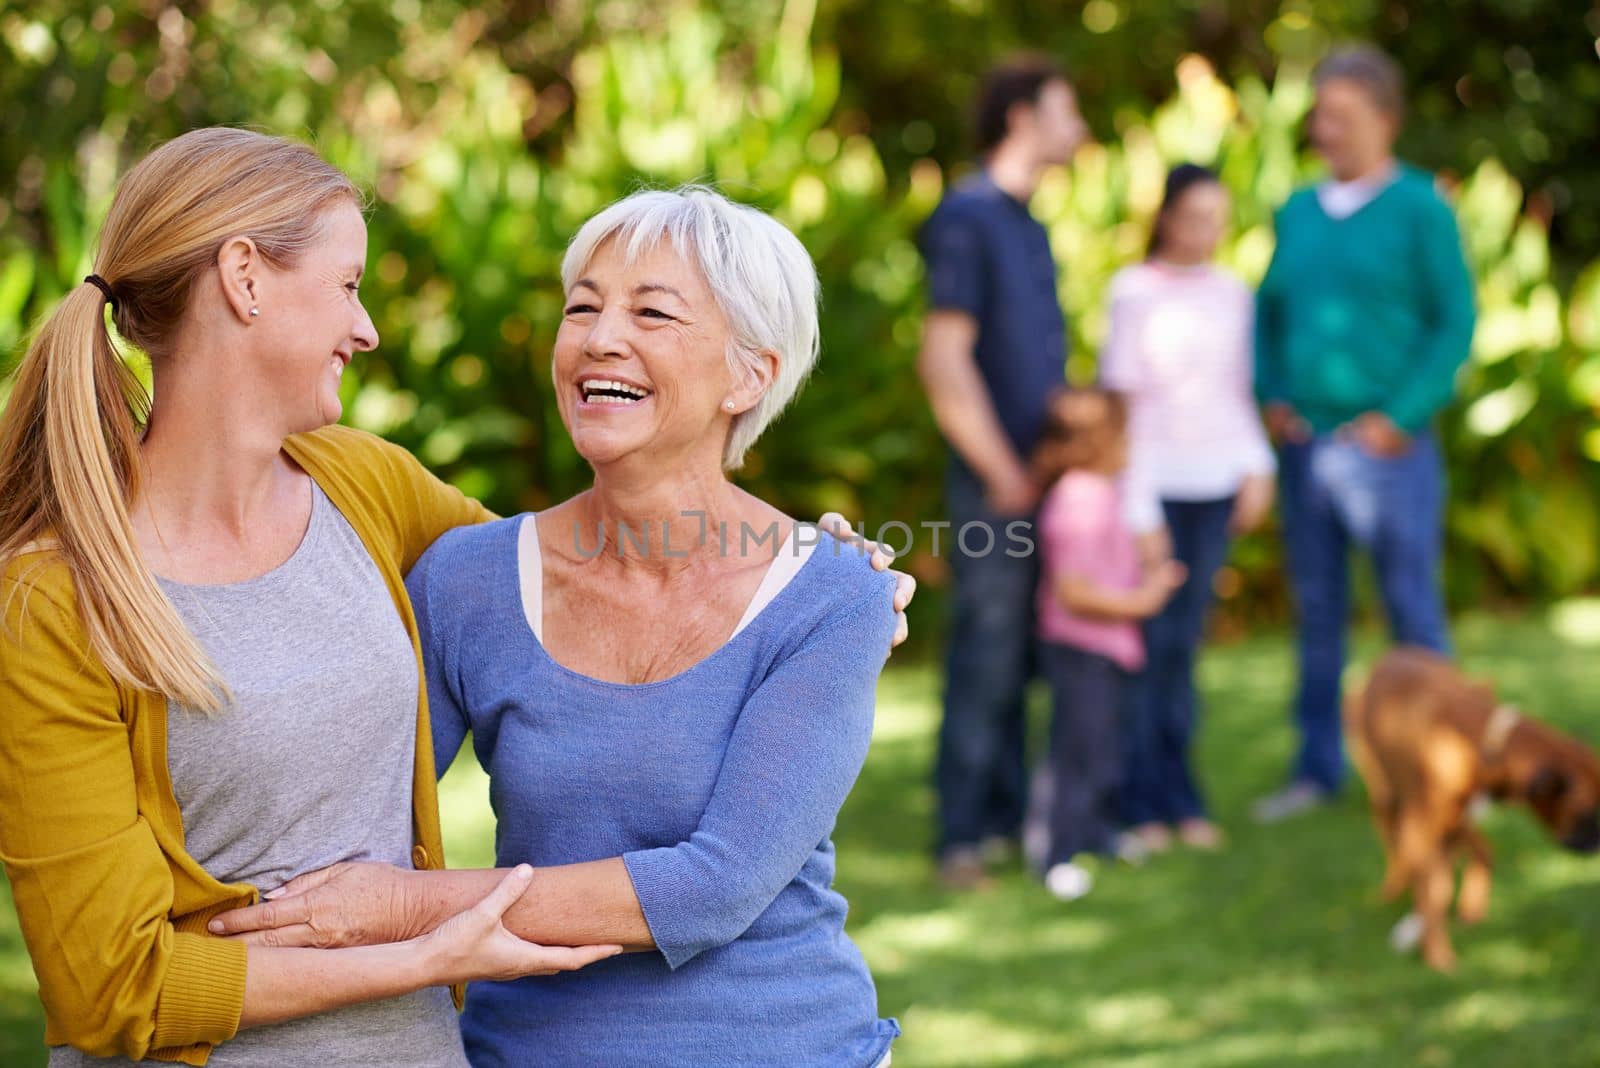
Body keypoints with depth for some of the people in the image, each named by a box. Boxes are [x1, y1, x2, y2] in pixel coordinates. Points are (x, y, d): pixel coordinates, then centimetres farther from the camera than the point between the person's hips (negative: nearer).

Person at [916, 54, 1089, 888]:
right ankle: (966, 834, 2)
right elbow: (945, 361, -16)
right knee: (988, 656, -5)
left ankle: (1011, 810, 22)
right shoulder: (967, 218, -11)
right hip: (997, 487, -8)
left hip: (1041, 482, 8)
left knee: (1031, 655, 13)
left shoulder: (1028, 225, 17)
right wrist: (1005, 476, -13)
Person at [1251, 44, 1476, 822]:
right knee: (1317, 612, 9)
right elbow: (1269, 311, 20)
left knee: (1413, 610, -1)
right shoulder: (1297, 213, 11)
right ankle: (1318, 768, 17)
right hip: (1305, 445, 5)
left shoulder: (1420, 209, -4)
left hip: (1388, 445, -5)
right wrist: (1271, 397, 5)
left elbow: (1456, 323, -7)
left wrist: (1400, 418, -13)